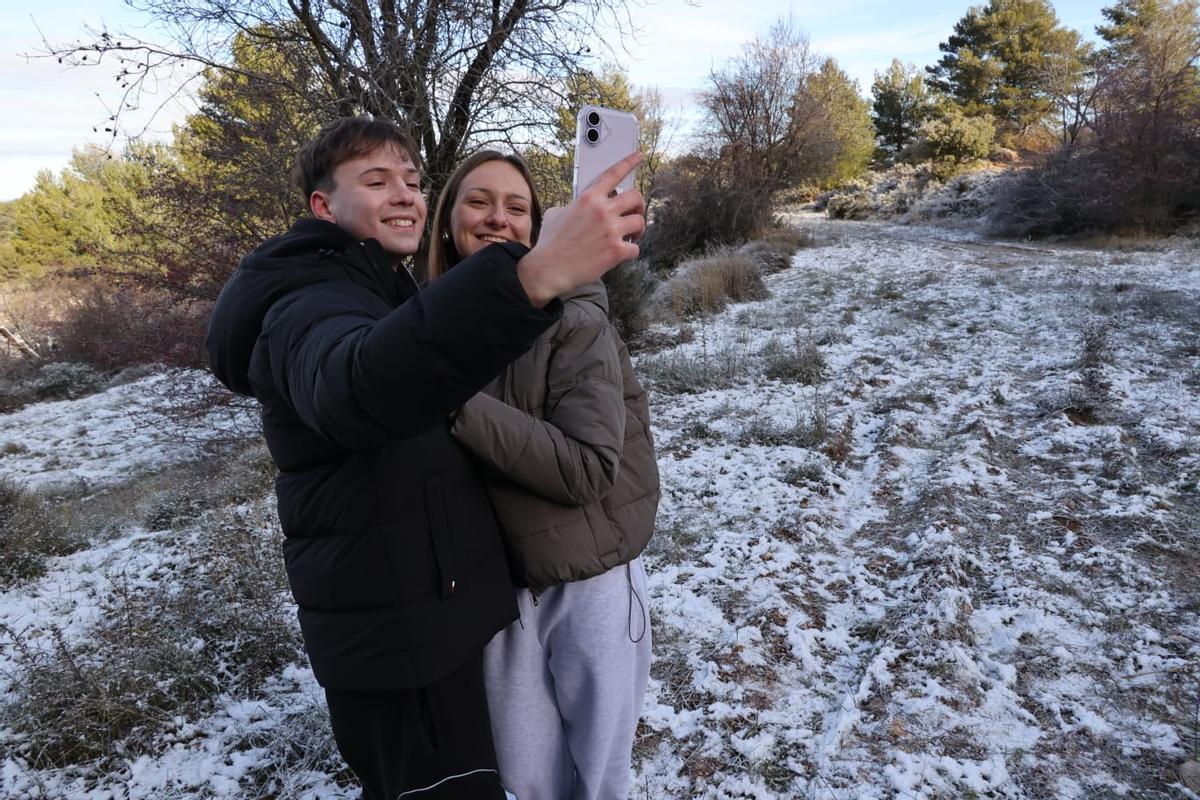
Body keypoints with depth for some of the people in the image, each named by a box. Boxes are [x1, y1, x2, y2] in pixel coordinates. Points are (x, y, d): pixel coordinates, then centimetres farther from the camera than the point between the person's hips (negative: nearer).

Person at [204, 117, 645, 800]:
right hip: (399, 636, -10)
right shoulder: (312, 305, -22)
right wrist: (532, 277, -60)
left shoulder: (384, 290, 12)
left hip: (421, 616, 10)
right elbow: (360, 386, -47)